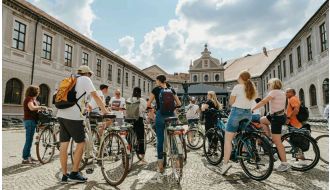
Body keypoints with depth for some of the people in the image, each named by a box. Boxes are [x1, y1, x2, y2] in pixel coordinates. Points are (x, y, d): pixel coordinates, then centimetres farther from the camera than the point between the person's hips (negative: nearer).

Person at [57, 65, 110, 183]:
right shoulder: (85, 79, 2)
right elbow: (95, 96, -7)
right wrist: (105, 111, -5)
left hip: (61, 115, 8)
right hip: (73, 116, -8)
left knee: (64, 145, 9)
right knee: (81, 143, 4)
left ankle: (64, 176, 17)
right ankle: (74, 174, 8)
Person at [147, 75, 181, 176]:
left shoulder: (156, 89, 0)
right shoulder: (172, 90, 10)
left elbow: (148, 104, -3)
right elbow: (179, 103, 10)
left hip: (160, 115, -3)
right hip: (171, 115, 3)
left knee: (160, 139, 3)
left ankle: (160, 166, 8)